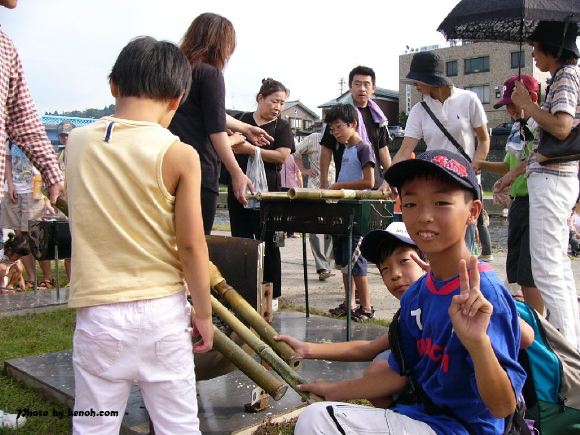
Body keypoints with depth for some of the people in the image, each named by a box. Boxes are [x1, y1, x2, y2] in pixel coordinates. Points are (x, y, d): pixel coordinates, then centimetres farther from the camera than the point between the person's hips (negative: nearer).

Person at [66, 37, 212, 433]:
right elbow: (192, 245, -8)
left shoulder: (77, 142, 0)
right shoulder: (179, 155, -11)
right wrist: (203, 312, 2)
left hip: (98, 314, 3)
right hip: (163, 311, -2)